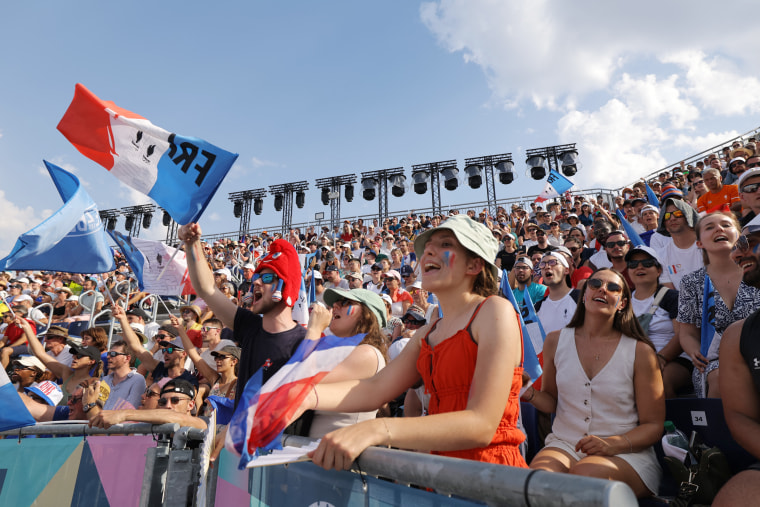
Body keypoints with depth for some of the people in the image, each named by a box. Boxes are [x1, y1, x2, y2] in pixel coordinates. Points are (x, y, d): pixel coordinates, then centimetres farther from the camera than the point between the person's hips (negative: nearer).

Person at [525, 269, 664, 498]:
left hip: (626, 452, -1)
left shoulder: (640, 351, -2)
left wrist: (612, 444, -17)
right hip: (564, 444, 1)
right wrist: (529, 393, -9)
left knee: (583, 474, -34)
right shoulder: (556, 341, 5)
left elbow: (653, 425, 1)